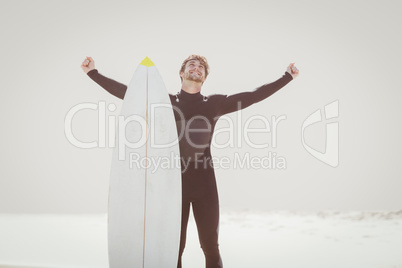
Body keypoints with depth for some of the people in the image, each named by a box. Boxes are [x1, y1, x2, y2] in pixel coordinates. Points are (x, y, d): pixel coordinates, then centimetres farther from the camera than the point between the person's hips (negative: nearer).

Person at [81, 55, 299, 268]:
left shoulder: (215, 103, 7)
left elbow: (253, 96, 6)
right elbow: (124, 92, 6)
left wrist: (287, 77, 6)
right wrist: (93, 72, 3)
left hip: (205, 183, 0)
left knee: (211, 247, 6)